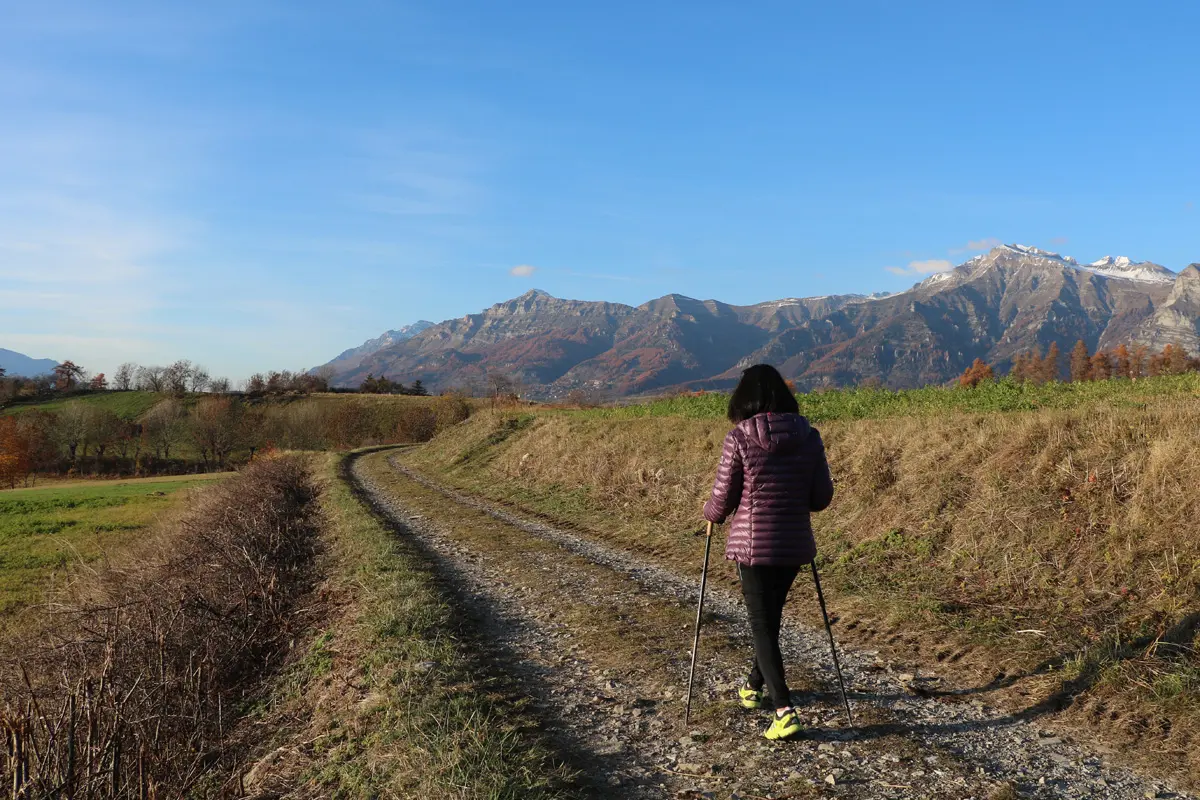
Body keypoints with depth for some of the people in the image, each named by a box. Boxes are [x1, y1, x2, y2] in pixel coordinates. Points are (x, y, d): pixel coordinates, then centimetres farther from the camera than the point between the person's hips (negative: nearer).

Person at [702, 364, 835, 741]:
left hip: (753, 544, -5)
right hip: (794, 544, 5)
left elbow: (722, 501, -7)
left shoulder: (739, 439, -12)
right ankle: (753, 688, 41)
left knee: (762, 624, 3)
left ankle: (785, 711, -7)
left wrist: (710, 513, 15)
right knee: (770, 616, 22)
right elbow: (822, 497, 3)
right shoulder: (809, 437, -1)